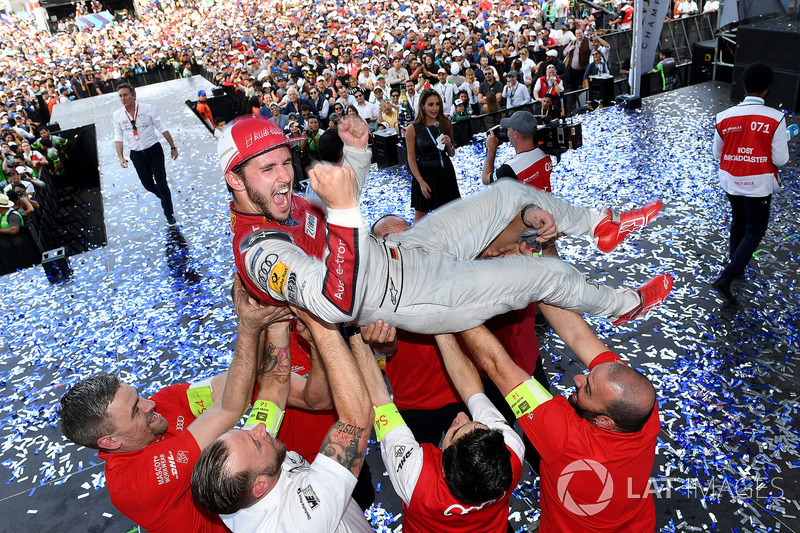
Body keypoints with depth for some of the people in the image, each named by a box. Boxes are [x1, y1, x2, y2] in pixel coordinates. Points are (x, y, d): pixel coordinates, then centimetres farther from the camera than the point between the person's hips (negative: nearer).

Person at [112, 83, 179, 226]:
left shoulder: (147, 109, -7)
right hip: (136, 155, 3)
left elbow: (162, 128, -1)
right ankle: (165, 198, 40)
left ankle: (169, 215, 10)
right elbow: (118, 137, 3)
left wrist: (173, 147, 2)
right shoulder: (117, 115, -1)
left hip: (154, 150, -3)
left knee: (161, 183, -3)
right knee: (148, 184, 8)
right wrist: (121, 157, -6)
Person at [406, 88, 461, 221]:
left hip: (445, 171, 4)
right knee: (420, 215, 5)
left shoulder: (444, 124, 5)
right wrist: (421, 181, -15)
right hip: (424, 173, -4)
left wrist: (449, 144, -10)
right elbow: (411, 159, -8)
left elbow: (452, 154, 12)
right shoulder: (413, 128, -8)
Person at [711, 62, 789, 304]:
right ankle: (726, 278, -5)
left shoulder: (725, 117, -8)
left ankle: (737, 267, 40)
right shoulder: (775, 118, -18)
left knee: (738, 223, 24)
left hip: (731, 182, 4)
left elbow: (717, 153, 3)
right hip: (758, 184, -4)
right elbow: (780, 159, -13)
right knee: (755, 231, 8)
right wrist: (785, 139, 6)